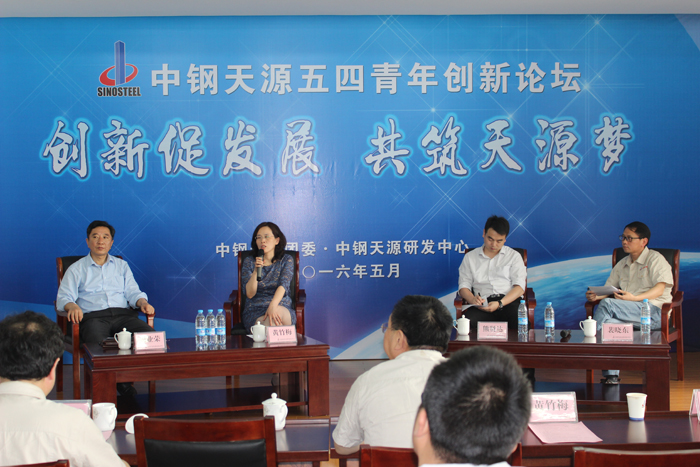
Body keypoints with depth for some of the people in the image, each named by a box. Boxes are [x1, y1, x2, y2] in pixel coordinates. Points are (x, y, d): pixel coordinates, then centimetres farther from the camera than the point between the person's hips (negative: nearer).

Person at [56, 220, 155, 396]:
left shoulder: (121, 266, 27)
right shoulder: (76, 269, 19)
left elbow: (133, 292, 17)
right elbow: (63, 298, 7)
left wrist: (142, 302, -7)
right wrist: (72, 306, -17)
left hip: (123, 314, 3)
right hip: (93, 317, -2)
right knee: (98, 343, -39)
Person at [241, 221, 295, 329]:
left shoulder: (286, 260, 8)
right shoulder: (249, 262, 8)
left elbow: (283, 285, -11)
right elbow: (250, 294, -3)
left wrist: (273, 306, -31)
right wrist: (256, 271, -20)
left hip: (283, 309, 1)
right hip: (254, 311, -1)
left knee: (278, 311, -37)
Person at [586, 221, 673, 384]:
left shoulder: (655, 259, 6)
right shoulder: (622, 264, 26)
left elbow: (660, 288, -9)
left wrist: (634, 298, -24)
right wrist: (596, 296, -3)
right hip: (628, 313, 6)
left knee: (607, 304, -29)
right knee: (608, 322, -30)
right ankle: (611, 376, -33)